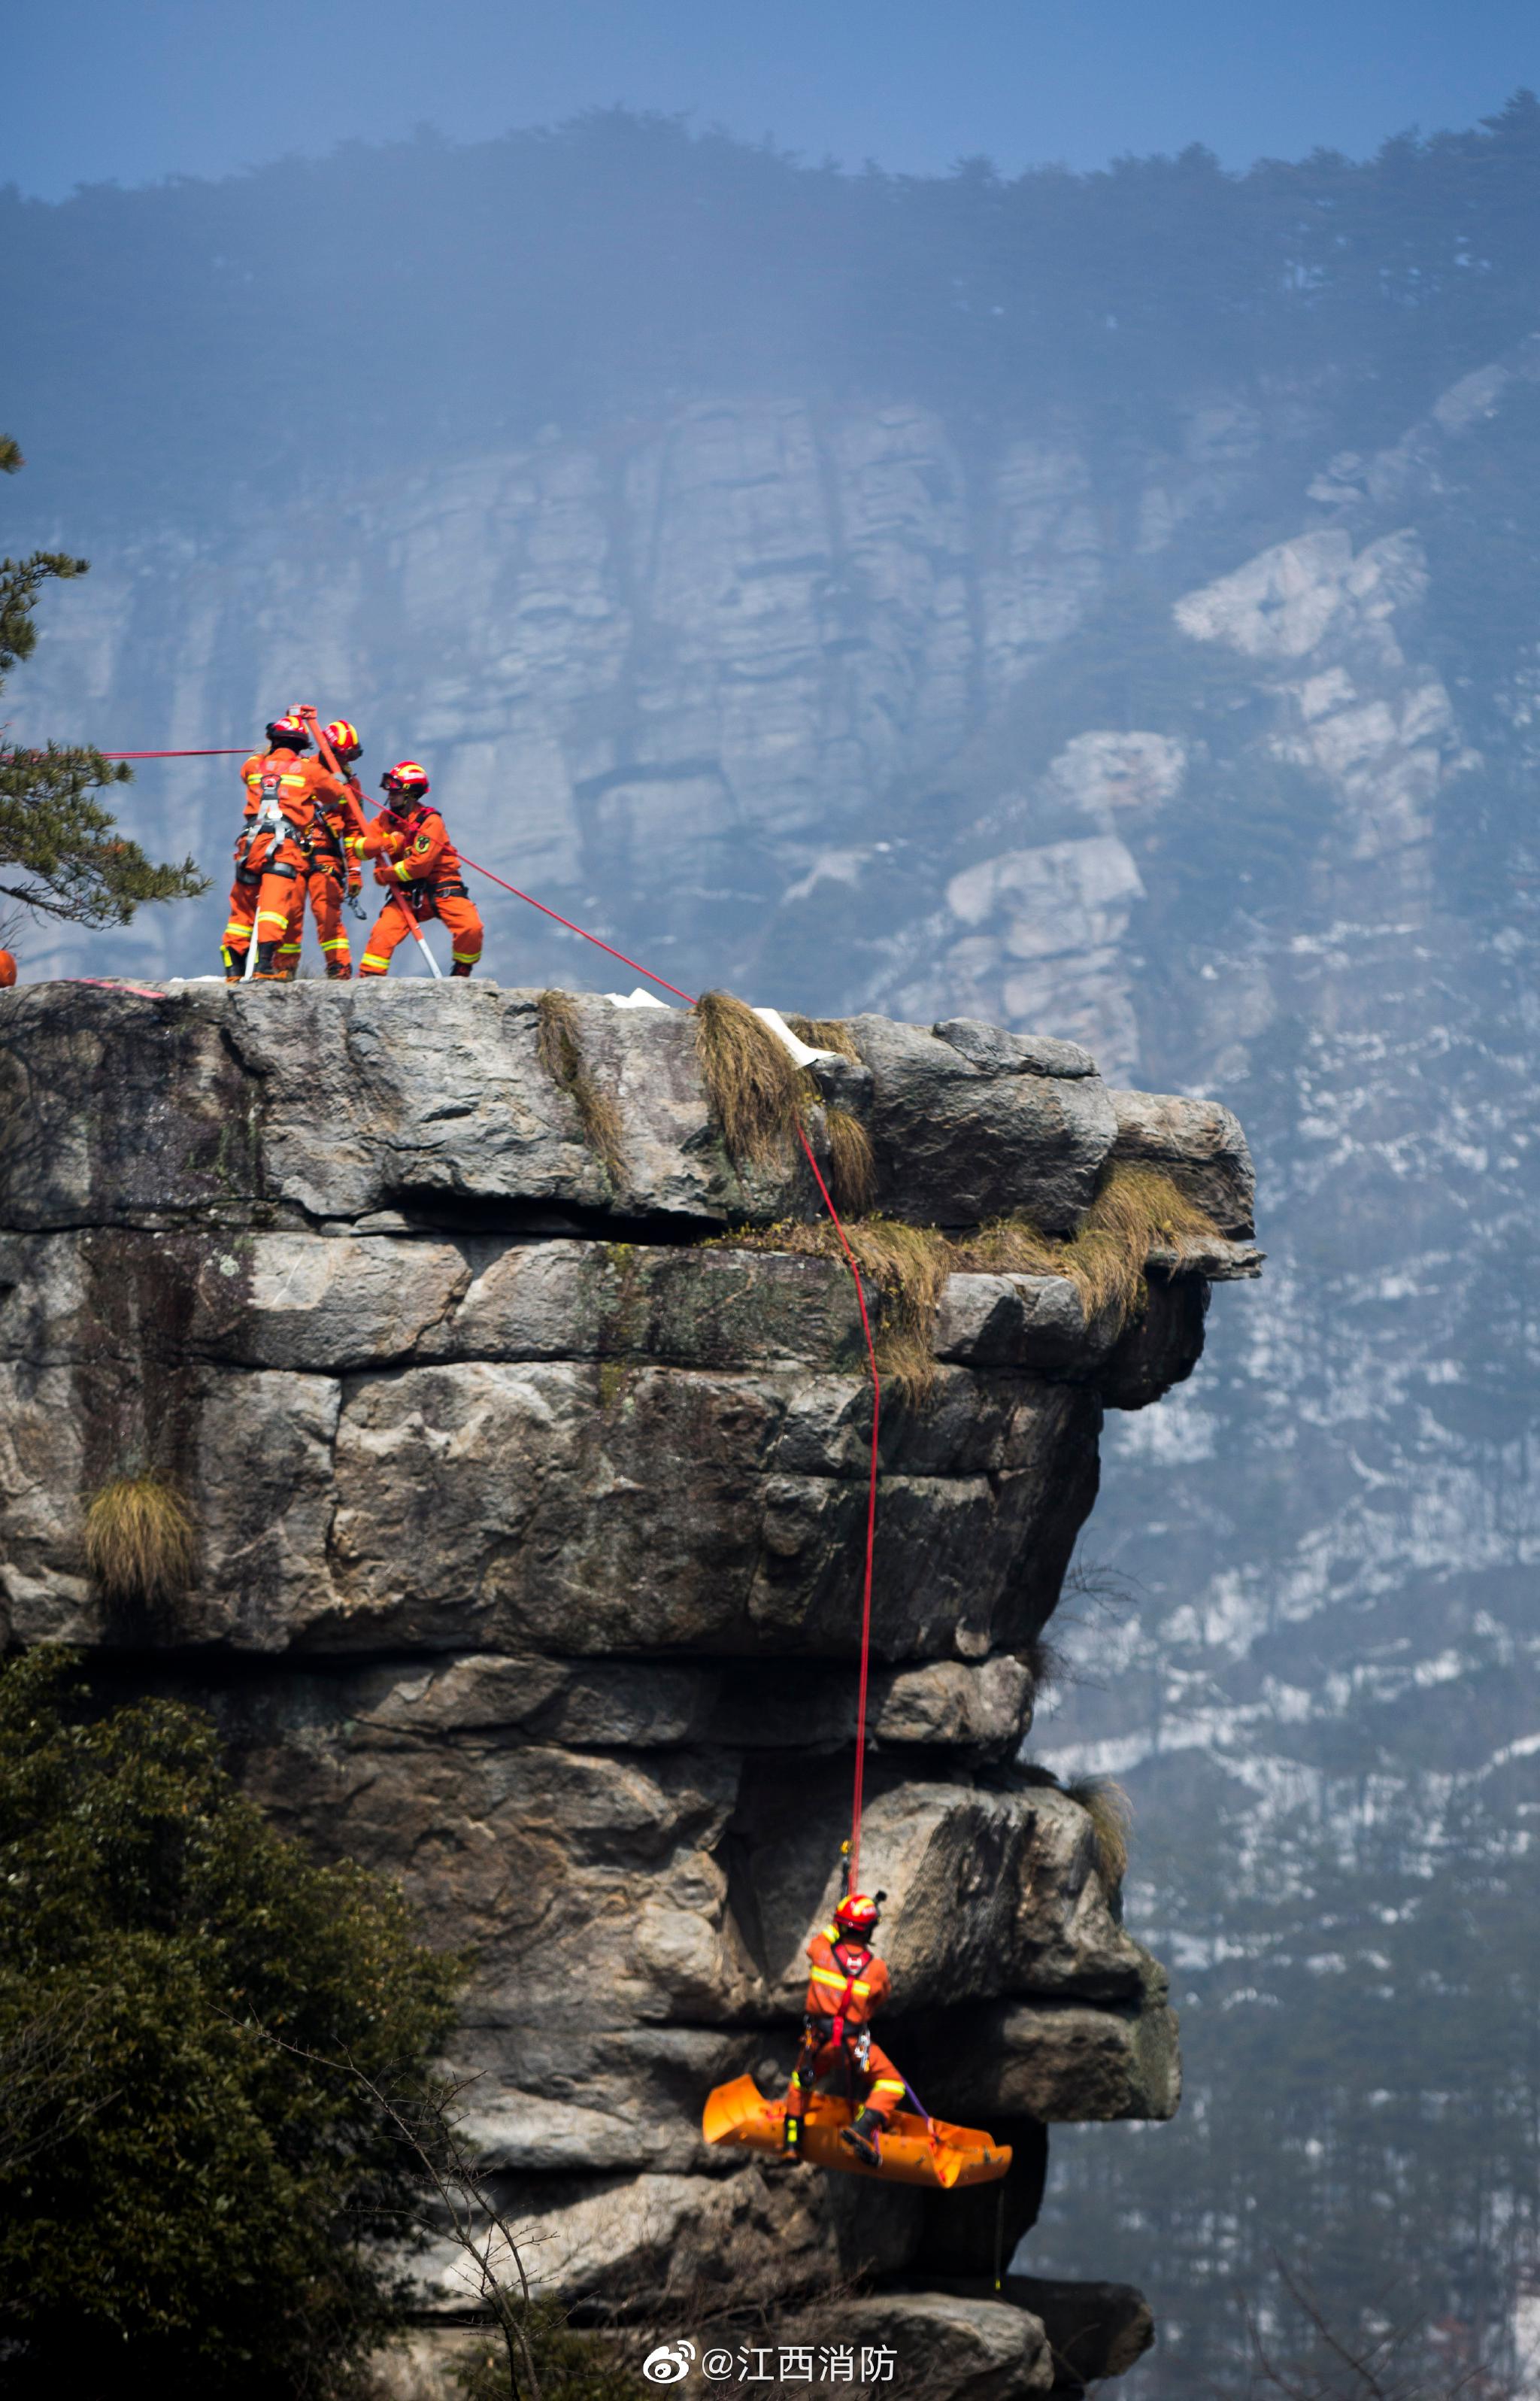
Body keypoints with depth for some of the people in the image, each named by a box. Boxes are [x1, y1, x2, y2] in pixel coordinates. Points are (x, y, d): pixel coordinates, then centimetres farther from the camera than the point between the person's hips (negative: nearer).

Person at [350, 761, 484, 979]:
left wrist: (385, 874, -12)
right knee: (383, 932, -16)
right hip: (407, 893, 4)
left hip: (440, 887, -4)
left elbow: (419, 865, -23)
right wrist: (385, 843, -22)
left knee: (471, 928, -23)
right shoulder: (386, 819, 3)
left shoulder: (430, 822, -16)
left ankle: (462, 972, 0)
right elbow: (356, 845, -4)